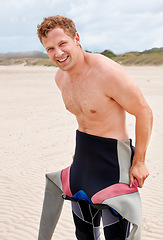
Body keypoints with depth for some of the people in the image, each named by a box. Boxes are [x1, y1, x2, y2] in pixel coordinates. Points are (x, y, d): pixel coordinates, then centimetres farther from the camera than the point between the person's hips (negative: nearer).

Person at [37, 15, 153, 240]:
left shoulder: (107, 72, -23)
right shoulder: (61, 77, 1)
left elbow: (144, 112, -16)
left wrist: (139, 161, -12)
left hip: (113, 157, -7)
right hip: (83, 157, 8)